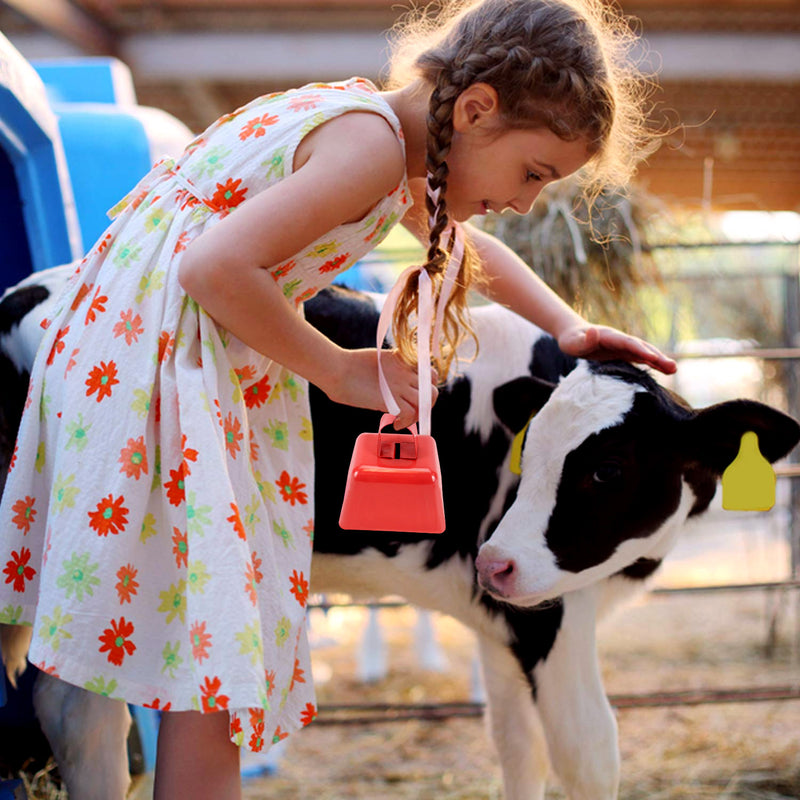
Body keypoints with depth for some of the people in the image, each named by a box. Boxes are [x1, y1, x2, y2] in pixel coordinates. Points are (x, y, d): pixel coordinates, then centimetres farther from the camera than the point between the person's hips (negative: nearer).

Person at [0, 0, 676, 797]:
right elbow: (214, 266, -29)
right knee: (215, 643, -11)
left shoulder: (373, 121, 11)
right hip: (148, 362, -10)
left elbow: (464, 246, 30)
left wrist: (567, 324, 21)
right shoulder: (372, 143, -19)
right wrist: (341, 370, -17)